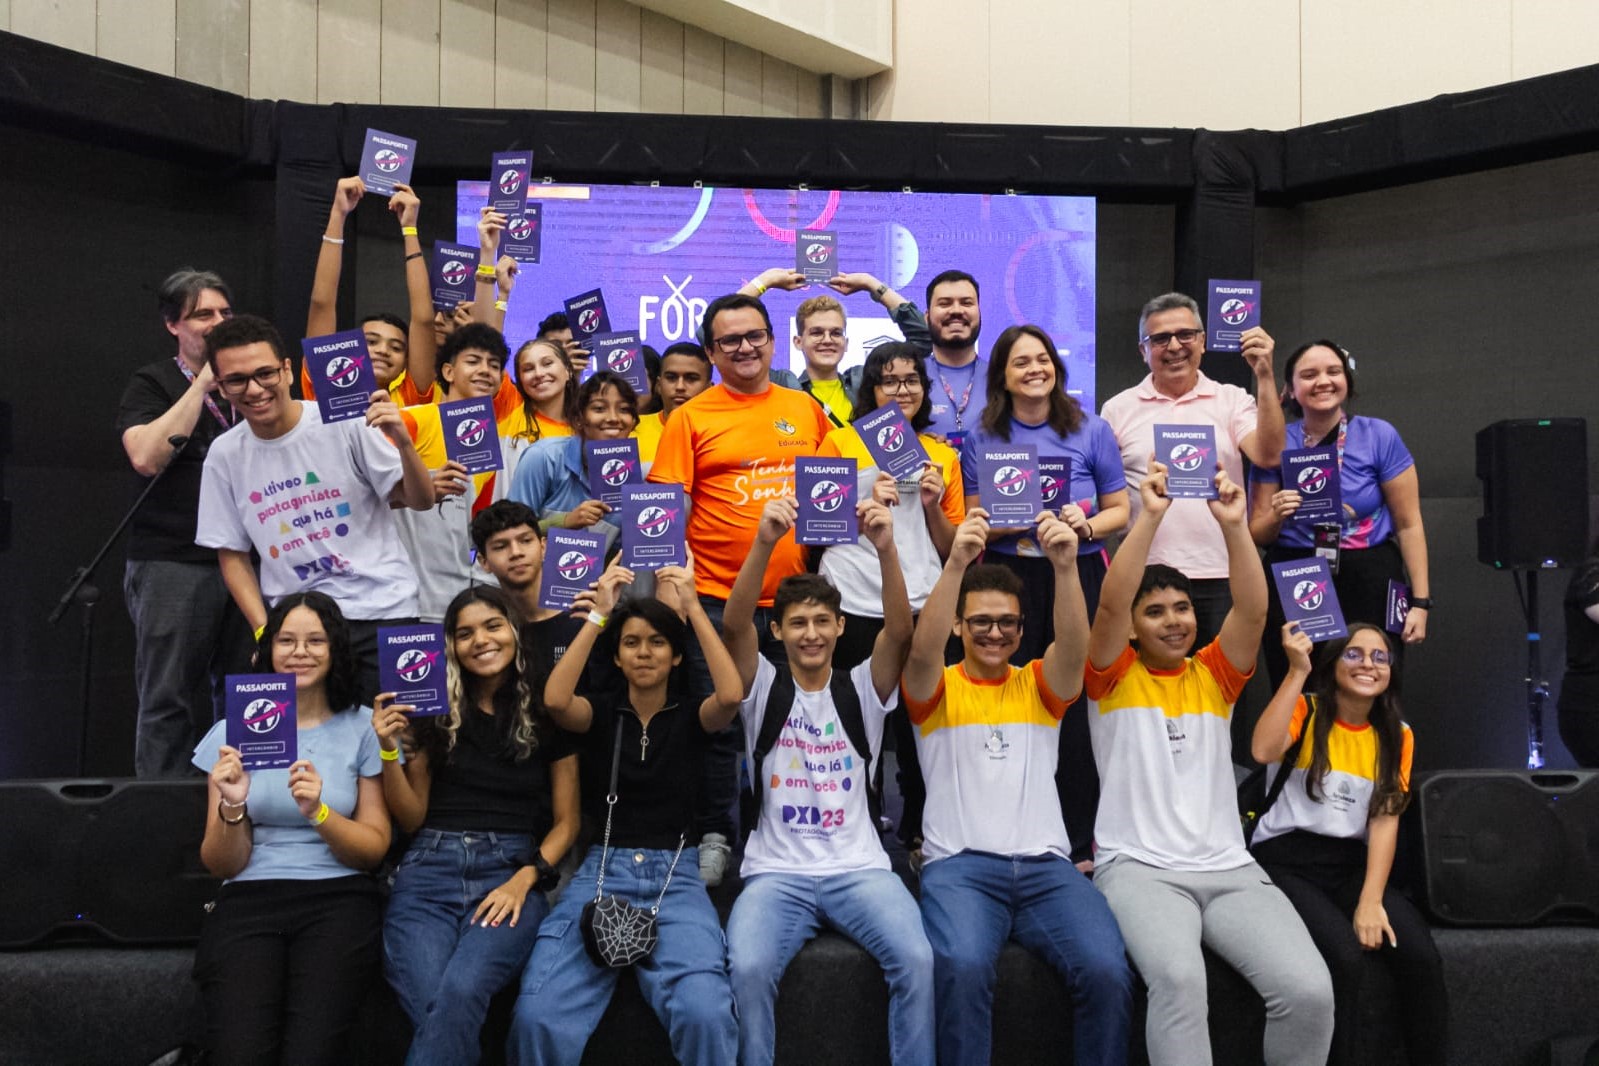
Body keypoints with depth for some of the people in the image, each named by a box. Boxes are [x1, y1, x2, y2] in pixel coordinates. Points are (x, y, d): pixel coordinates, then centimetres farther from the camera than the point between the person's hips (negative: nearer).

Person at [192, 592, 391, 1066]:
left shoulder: (363, 727, 7)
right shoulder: (235, 731, 10)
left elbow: (375, 847, 3)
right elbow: (221, 865, 8)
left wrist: (319, 812, -15)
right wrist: (232, 808, -13)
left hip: (338, 901, -1)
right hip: (248, 900, 1)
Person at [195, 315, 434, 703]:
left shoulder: (345, 421, -7)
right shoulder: (224, 454, 3)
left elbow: (421, 501, -6)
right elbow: (232, 555, 11)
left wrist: (403, 443, -25)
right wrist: (265, 631, -2)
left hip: (381, 612, -2)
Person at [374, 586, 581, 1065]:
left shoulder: (547, 710, 9)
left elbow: (565, 822, 10)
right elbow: (412, 819, 14)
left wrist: (523, 880, -7)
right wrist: (389, 751, -1)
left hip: (511, 869, -1)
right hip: (430, 868, 1)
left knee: (460, 993, -32)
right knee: (431, 1005, -30)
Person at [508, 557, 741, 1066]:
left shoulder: (691, 718, 9)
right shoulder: (602, 712, 11)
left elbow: (731, 695, -14)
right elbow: (554, 700, -12)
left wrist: (693, 608, -11)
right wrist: (598, 615, -10)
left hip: (676, 875, -1)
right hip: (602, 870, 1)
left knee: (705, 1014, -29)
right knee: (537, 1017, -24)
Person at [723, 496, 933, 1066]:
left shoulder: (862, 689, 9)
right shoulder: (764, 687, 7)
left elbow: (901, 631, -10)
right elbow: (733, 624, -12)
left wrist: (886, 548, -27)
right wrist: (764, 542, -29)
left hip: (859, 867, 1)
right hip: (776, 871, 0)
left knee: (916, 958, -27)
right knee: (747, 967, -29)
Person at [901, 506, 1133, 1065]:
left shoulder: (1039, 685, 16)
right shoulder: (935, 690, 10)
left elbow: (1074, 645, -5)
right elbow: (923, 649, -13)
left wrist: (1065, 566, -24)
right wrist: (957, 563, -28)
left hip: (1046, 865, 2)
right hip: (958, 865, -2)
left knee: (1107, 968, -25)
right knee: (962, 965, -33)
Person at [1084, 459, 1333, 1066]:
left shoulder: (1214, 676, 16)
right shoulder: (1114, 677, 8)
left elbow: (1253, 611, 0)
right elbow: (1110, 604, -9)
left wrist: (1234, 525, -12)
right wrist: (1149, 516, -16)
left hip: (1229, 868, 3)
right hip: (1137, 868, -3)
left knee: (1309, 989, -21)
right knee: (1178, 977, -35)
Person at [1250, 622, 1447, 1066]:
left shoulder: (1396, 735, 10)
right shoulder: (1305, 710, -1)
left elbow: (1385, 819, 0)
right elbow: (1263, 751, -23)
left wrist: (1371, 901, -13)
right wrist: (1297, 671, -21)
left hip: (1351, 866, 4)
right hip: (1285, 862, -4)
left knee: (1421, 954, -23)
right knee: (1343, 954, -31)